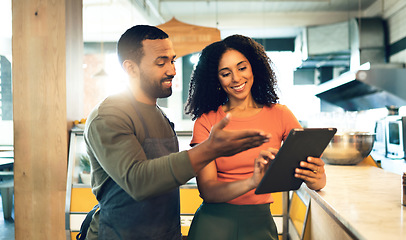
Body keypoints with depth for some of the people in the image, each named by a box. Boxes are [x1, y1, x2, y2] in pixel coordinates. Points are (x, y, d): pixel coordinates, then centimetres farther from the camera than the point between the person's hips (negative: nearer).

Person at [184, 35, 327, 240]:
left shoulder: (279, 115, -2)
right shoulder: (206, 122, -6)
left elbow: (317, 182, -4)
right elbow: (207, 190, -14)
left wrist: (316, 178, -28)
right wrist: (252, 182, -32)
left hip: (260, 223, 2)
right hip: (214, 222, -1)